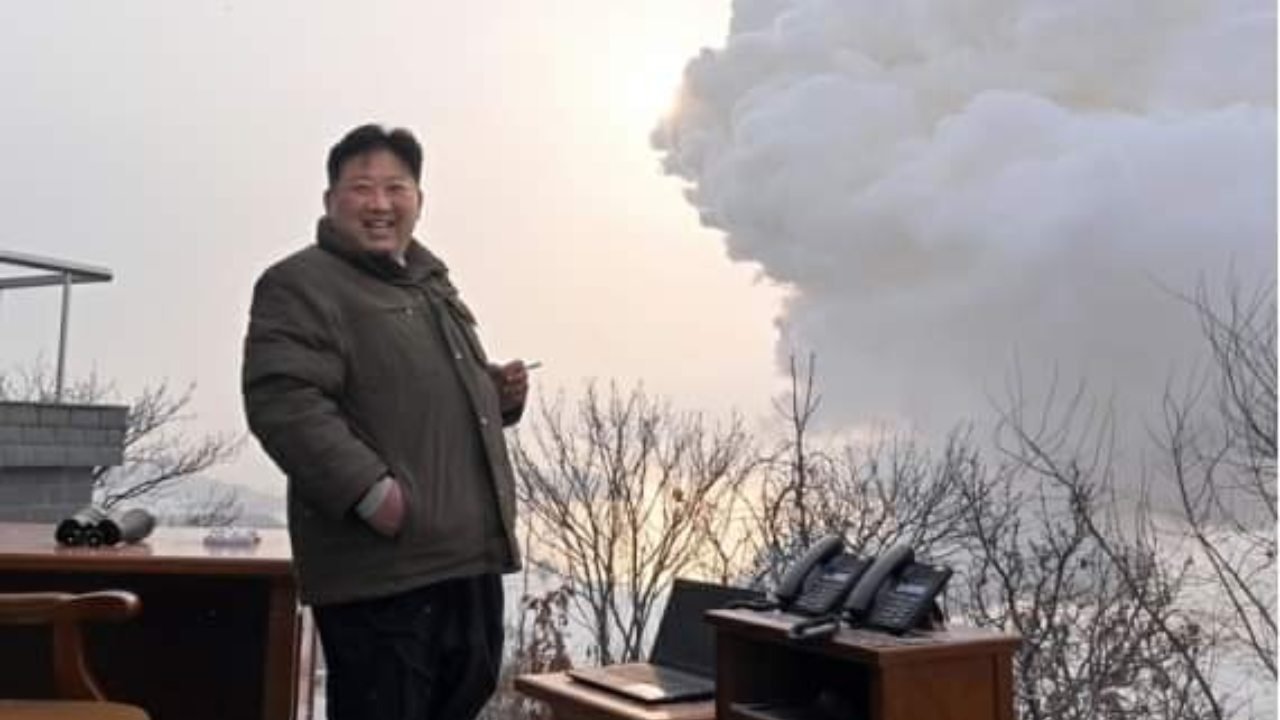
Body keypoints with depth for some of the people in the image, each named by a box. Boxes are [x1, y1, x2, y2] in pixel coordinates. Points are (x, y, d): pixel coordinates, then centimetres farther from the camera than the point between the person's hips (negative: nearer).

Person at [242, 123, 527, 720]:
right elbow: (284, 404, -21)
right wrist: (369, 490, -28)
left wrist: (499, 394, 11)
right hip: (383, 566, -9)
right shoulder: (301, 285, -7)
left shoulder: (430, 283, 21)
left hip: (470, 555, 9)